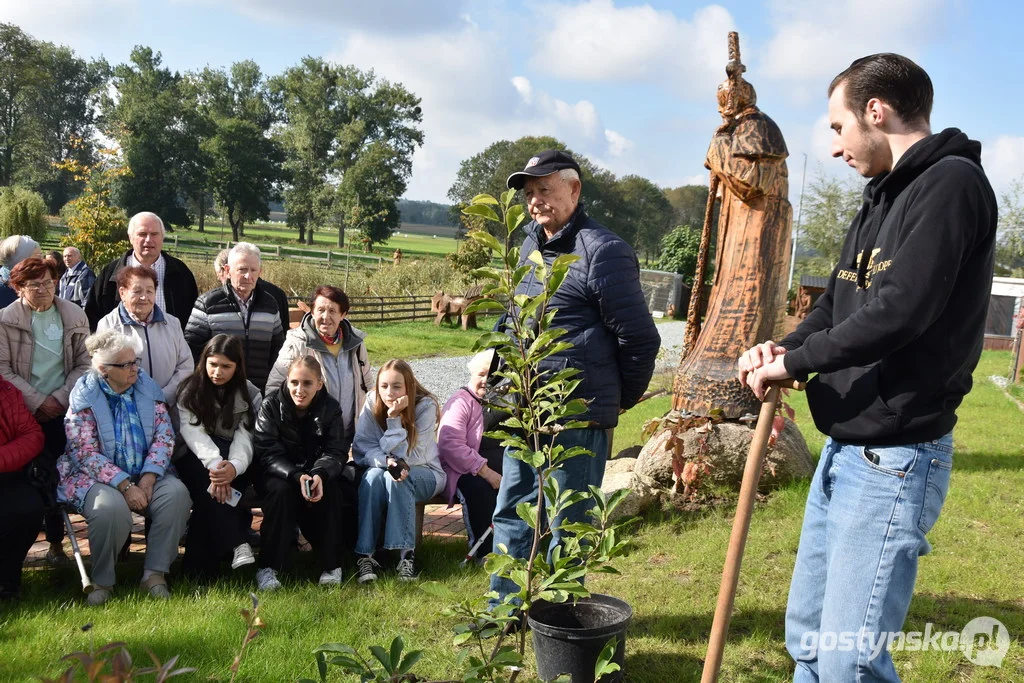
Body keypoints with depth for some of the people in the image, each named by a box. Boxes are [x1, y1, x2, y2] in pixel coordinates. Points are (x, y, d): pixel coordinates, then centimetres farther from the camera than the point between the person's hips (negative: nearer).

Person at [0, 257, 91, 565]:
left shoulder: (75, 316, 3)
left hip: (65, 410, 1)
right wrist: (37, 402, -10)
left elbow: (84, 364, 3)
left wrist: (59, 398, -8)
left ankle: (56, 541, 12)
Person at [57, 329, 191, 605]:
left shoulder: (147, 387, 5)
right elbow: (86, 454, -13)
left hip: (146, 474, 4)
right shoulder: (83, 397, -7)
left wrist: (148, 479, -15)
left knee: (177, 493, -26)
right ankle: (101, 581, -11)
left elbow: (164, 435, -1)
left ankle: (155, 573, -16)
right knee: (112, 507, -36)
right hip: (98, 477, -4)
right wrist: (126, 486, -23)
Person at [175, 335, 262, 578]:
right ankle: (237, 543, -38)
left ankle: (199, 564, -32)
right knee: (209, 479, -36)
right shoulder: (190, 390, 0)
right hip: (195, 462, -1)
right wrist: (214, 462, -38)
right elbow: (192, 430, -17)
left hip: (229, 463, 1)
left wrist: (234, 466, -38)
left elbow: (245, 437, -14)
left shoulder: (250, 394, 2)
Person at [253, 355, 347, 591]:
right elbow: (268, 454, -18)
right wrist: (296, 477, -37)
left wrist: (320, 475, -35)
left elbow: (335, 452, -11)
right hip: (279, 474, -1)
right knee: (281, 490, -34)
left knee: (331, 490, -30)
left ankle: (332, 564, -16)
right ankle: (268, 567, -25)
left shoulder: (330, 408, -6)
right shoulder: (271, 406, -12)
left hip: (316, 473, 1)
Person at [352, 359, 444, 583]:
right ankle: (364, 555, -32)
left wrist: (394, 418, -30)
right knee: (373, 476, -33)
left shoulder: (425, 405, -18)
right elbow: (361, 449, -12)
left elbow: (409, 457, -22)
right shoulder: (372, 402, -10)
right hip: (383, 469, 2)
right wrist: (386, 461, -32)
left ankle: (406, 553, -34)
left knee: (394, 478, -35)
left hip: (424, 474, -2)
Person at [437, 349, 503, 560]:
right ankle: (485, 552, -23)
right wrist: (486, 472, -19)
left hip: (499, 470, 5)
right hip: (464, 471, -4)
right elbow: (450, 445, -14)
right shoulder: (461, 402, 0)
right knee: (477, 488, -36)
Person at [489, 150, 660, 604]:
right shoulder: (531, 245, 13)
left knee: (565, 524, 4)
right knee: (511, 515, 17)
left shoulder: (602, 251, -14)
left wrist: (620, 399, -1)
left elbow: (640, 339, -11)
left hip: (577, 418, -9)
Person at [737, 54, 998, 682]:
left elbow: (898, 311, -24)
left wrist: (795, 362, -13)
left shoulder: (951, 183, -13)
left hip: (895, 458, -10)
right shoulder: (883, 198, 17)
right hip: (843, 450, 10)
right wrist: (782, 350, -2)